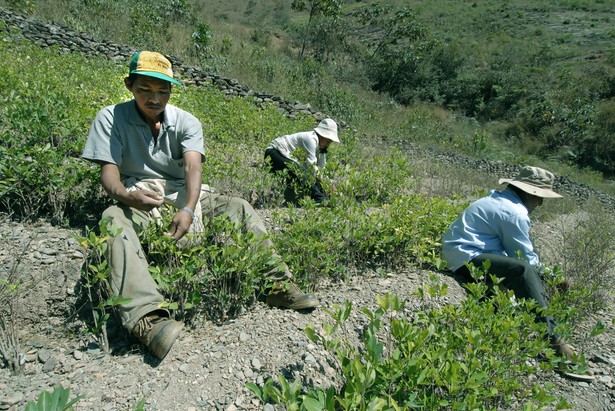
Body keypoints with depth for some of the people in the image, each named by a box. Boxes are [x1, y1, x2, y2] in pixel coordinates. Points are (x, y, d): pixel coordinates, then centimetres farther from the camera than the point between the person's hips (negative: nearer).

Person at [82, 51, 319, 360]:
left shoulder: (186, 122, 0)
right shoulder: (110, 119, -2)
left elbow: (193, 165, -17)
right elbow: (108, 170, -12)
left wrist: (189, 209, -37)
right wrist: (125, 196, -37)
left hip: (182, 196, 3)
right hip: (137, 198, -2)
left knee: (239, 207, -15)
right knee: (113, 221, -36)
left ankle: (278, 286, -14)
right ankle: (146, 316, -55)